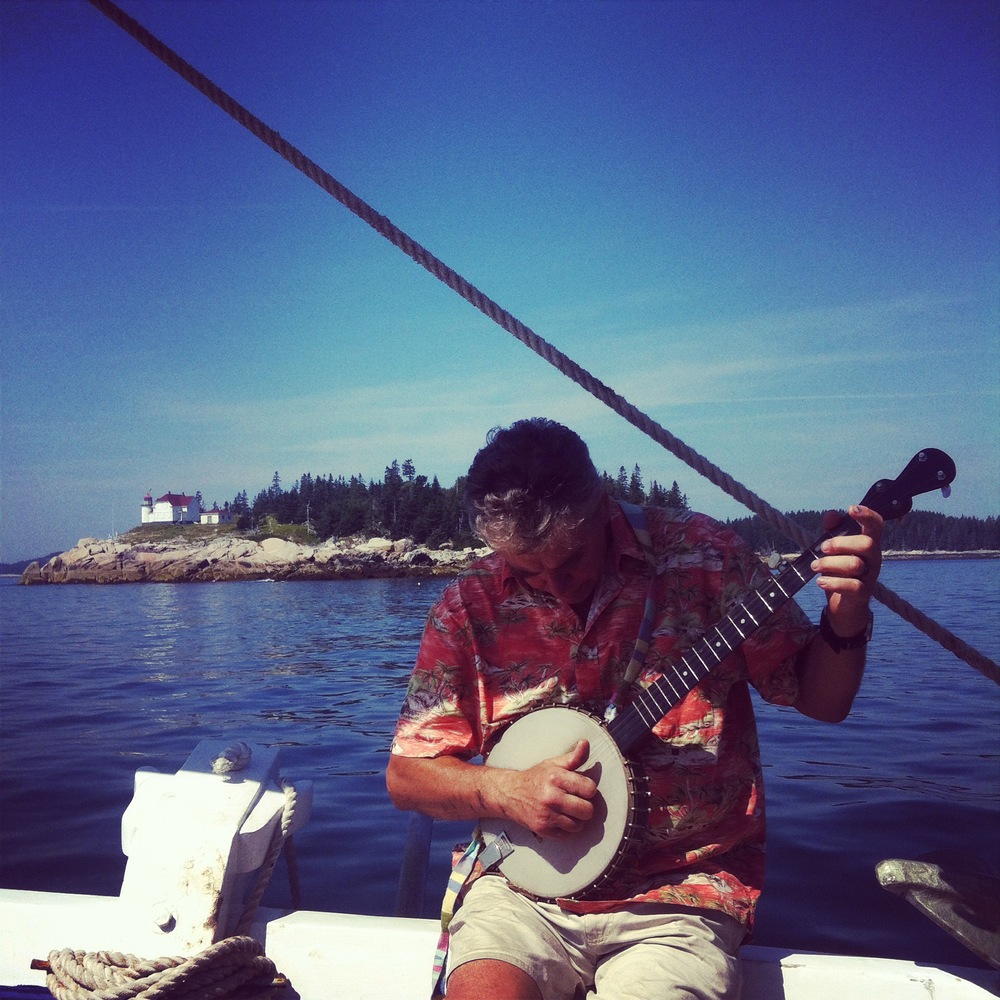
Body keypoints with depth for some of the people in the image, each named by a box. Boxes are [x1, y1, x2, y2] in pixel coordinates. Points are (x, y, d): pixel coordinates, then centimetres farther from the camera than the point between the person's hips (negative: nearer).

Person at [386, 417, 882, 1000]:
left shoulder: (704, 554, -5)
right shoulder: (469, 608, -2)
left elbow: (821, 700, 2)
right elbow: (406, 775, 4)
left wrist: (846, 622, -18)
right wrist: (503, 791, -14)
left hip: (678, 893, 0)